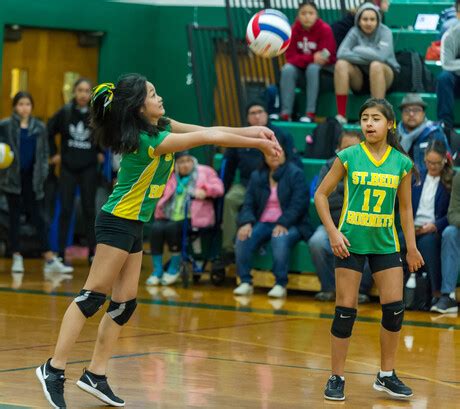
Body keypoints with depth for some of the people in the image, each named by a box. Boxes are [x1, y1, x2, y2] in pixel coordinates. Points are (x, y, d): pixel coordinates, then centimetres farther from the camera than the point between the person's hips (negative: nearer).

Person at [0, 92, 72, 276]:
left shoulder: (39, 127, 6)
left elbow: (44, 153, 10)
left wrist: (43, 172, -2)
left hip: (32, 178, 2)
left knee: (39, 218, 0)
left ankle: (50, 261, -4)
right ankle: (17, 258, 14)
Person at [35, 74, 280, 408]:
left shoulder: (159, 126, 4)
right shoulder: (146, 140, -23)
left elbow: (206, 131, 2)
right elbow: (205, 137, -21)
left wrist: (251, 131, -10)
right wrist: (257, 142, -18)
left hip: (133, 225, 9)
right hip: (118, 222, -9)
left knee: (125, 303, 6)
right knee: (94, 296, -10)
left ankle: (96, 375, 8)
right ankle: (54, 369, -9)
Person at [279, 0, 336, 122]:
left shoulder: (325, 29, -15)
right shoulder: (293, 30, -8)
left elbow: (327, 57, -16)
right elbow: (291, 56, -11)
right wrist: (312, 58, -27)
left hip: (322, 68, -3)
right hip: (300, 67, 3)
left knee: (312, 68, -34)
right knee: (287, 70, -27)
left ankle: (310, 113, -36)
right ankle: (286, 113, -31)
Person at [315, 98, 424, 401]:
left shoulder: (402, 163, 1)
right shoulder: (349, 156, -5)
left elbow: (405, 207, 10)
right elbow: (321, 195, 0)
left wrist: (412, 247, 8)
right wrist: (333, 232, -9)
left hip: (385, 243, 3)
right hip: (351, 242, -2)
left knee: (395, 307, -1)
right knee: (346, 310, -2)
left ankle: (387, 375, 15)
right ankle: (337, 378, 8)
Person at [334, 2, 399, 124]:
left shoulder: (385, 32, -11)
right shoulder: (355, 32, -4)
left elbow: (381, 56, -28)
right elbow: (341, 53, -20)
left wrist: (358, 51, -16)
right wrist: (367, 57, -25)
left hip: (384, 75, -3)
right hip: (360, 77, 3)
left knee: (375, 65, -36)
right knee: (341, 64, -26)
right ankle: (341, 115, -29)